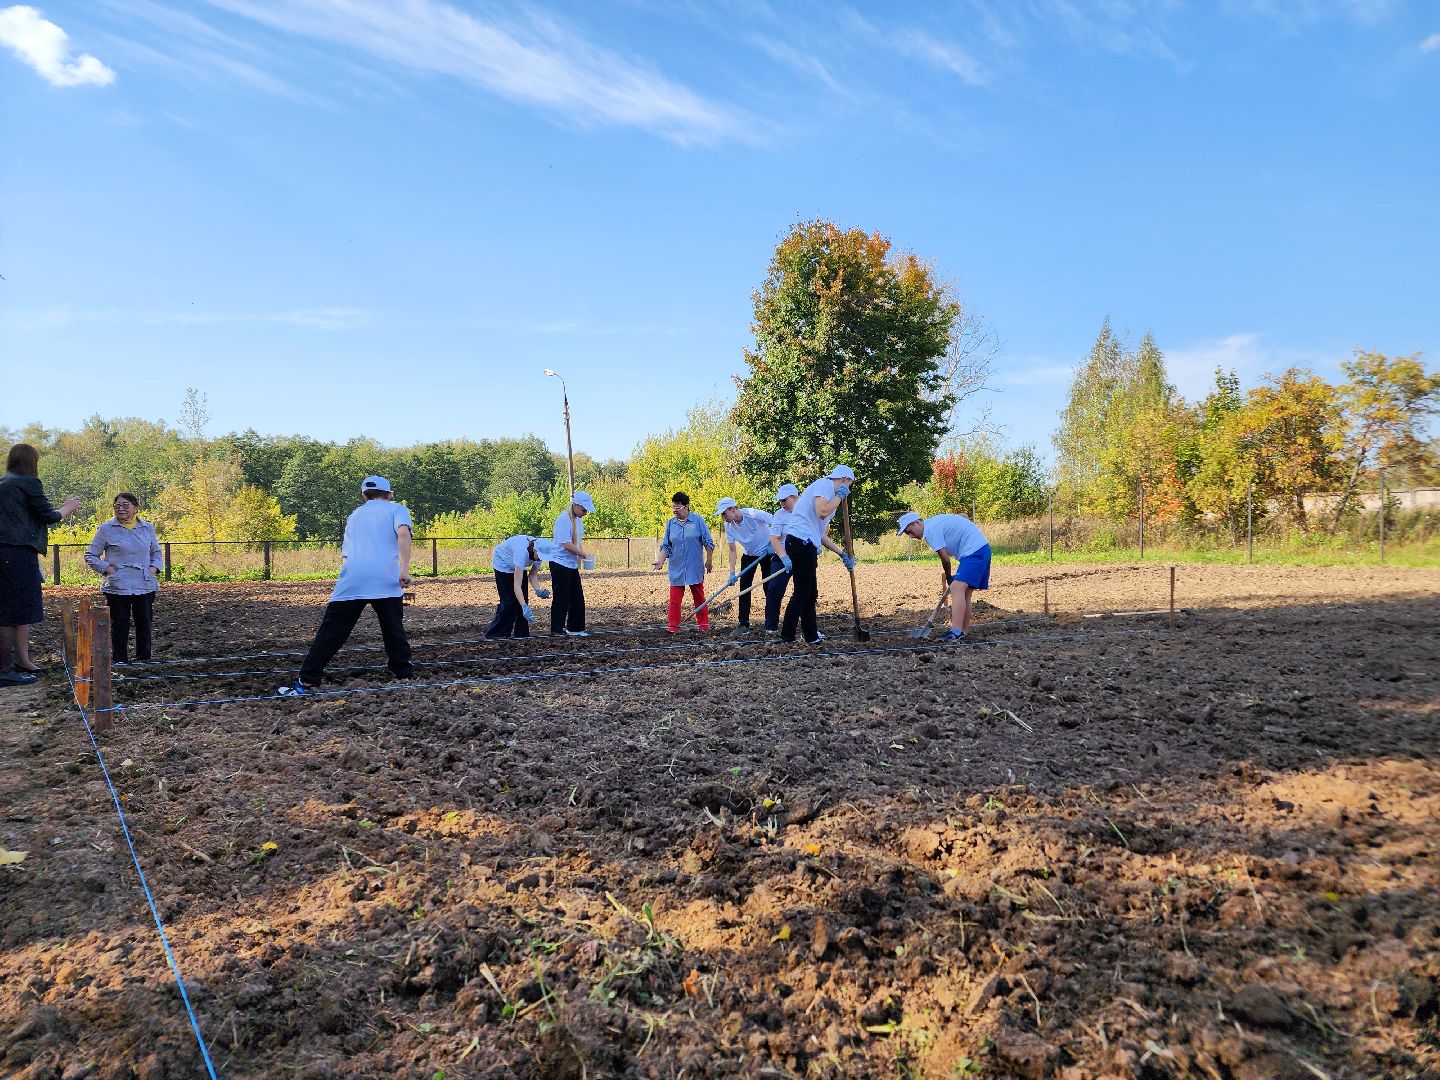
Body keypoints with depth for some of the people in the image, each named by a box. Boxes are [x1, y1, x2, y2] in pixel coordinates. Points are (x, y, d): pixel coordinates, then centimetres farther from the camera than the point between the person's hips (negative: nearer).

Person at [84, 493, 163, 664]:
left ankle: (144, 659, 19)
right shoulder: (106, 529, -1)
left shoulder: (148, 528, 9)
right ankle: (120, 661, 8)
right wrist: (108, 569, -9)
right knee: (120, 625, -1)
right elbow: (90, 556, 4)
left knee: (145, 623, 8)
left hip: (145, 585, 3)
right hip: (117, 587, -3)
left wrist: (154, 568, 4)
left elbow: (156, 552, 23)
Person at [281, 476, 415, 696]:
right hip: (386, 579, -2)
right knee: (394, 631, 12)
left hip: (351, 579, 2)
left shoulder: (354, 515, 28)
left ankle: (307, 682, 0)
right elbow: (403, 533, -7)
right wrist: (404, 569, -15)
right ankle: (404, 676, 14)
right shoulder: (396, 509, 14)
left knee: (331, 632, 3)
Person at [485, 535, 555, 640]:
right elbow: (517, 585, -44)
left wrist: (538, 591, -28)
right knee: (509, 601, -11)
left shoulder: (540, 551, -24)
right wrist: (525, 607, -51)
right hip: (503, 563, -6)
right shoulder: (522, 552, -43)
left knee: (523, 599, -2)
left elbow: (533, 574, -10)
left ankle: (522, 634, 4)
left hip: (518, 566, 6)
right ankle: (493, 635, -3)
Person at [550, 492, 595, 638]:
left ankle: (575, 628, 21)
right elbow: (567, 545, -23)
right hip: (560, 564, -9)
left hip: (572, 565, 9)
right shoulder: (563, 520, -18)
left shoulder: (578, 520, 10)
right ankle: (556, 630, 5)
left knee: (578, 598, 11)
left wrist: (585, 554, 2)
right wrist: (584, 554, -15)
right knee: (561, 599, -3)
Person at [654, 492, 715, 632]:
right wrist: (660, 560, -5)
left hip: (695, 568, -2)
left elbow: (708, 543, 0)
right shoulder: (670, 523, 4)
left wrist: (709, 560, -1)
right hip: (676, 569, 2)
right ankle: (673, 625, 2)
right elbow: (666, 546, 7)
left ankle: (703, 623, 19)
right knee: (675, 598, -3)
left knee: (699, 597, 9)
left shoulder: (698, 520, -3)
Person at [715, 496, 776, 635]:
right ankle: (743, 624, 2)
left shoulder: (754, 514, -29)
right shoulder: (729, 526, -12)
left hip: (768, 553, -4)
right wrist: (732, 573, -15)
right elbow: (732, 550, -8)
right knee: (744, 588, -4)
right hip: (749, 555, 5)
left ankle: (771, 624, 4)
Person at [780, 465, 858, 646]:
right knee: (802, 592, -6)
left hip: (807, 545, 10)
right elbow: (821, 512, -22)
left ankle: (811, 636, 22)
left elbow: (821, 535, 26)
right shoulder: (824, 484, -3)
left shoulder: (830, 495, 25)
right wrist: (840, 496, -6)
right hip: (801, 541, -10)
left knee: (810, 593, 14)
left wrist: (842, 554, 23)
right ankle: (787, 636, -1)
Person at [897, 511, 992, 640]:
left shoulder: (930, 530, -13)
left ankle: (956, 632, -29)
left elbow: (945, 558, -11)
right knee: (964, 594, 11)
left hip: (974, 551, -10)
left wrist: (948, 577, 5)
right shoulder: (936, 520, 17)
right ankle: (963, 632, 13)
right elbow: (963, 515, 29)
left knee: (956, 589, -20)